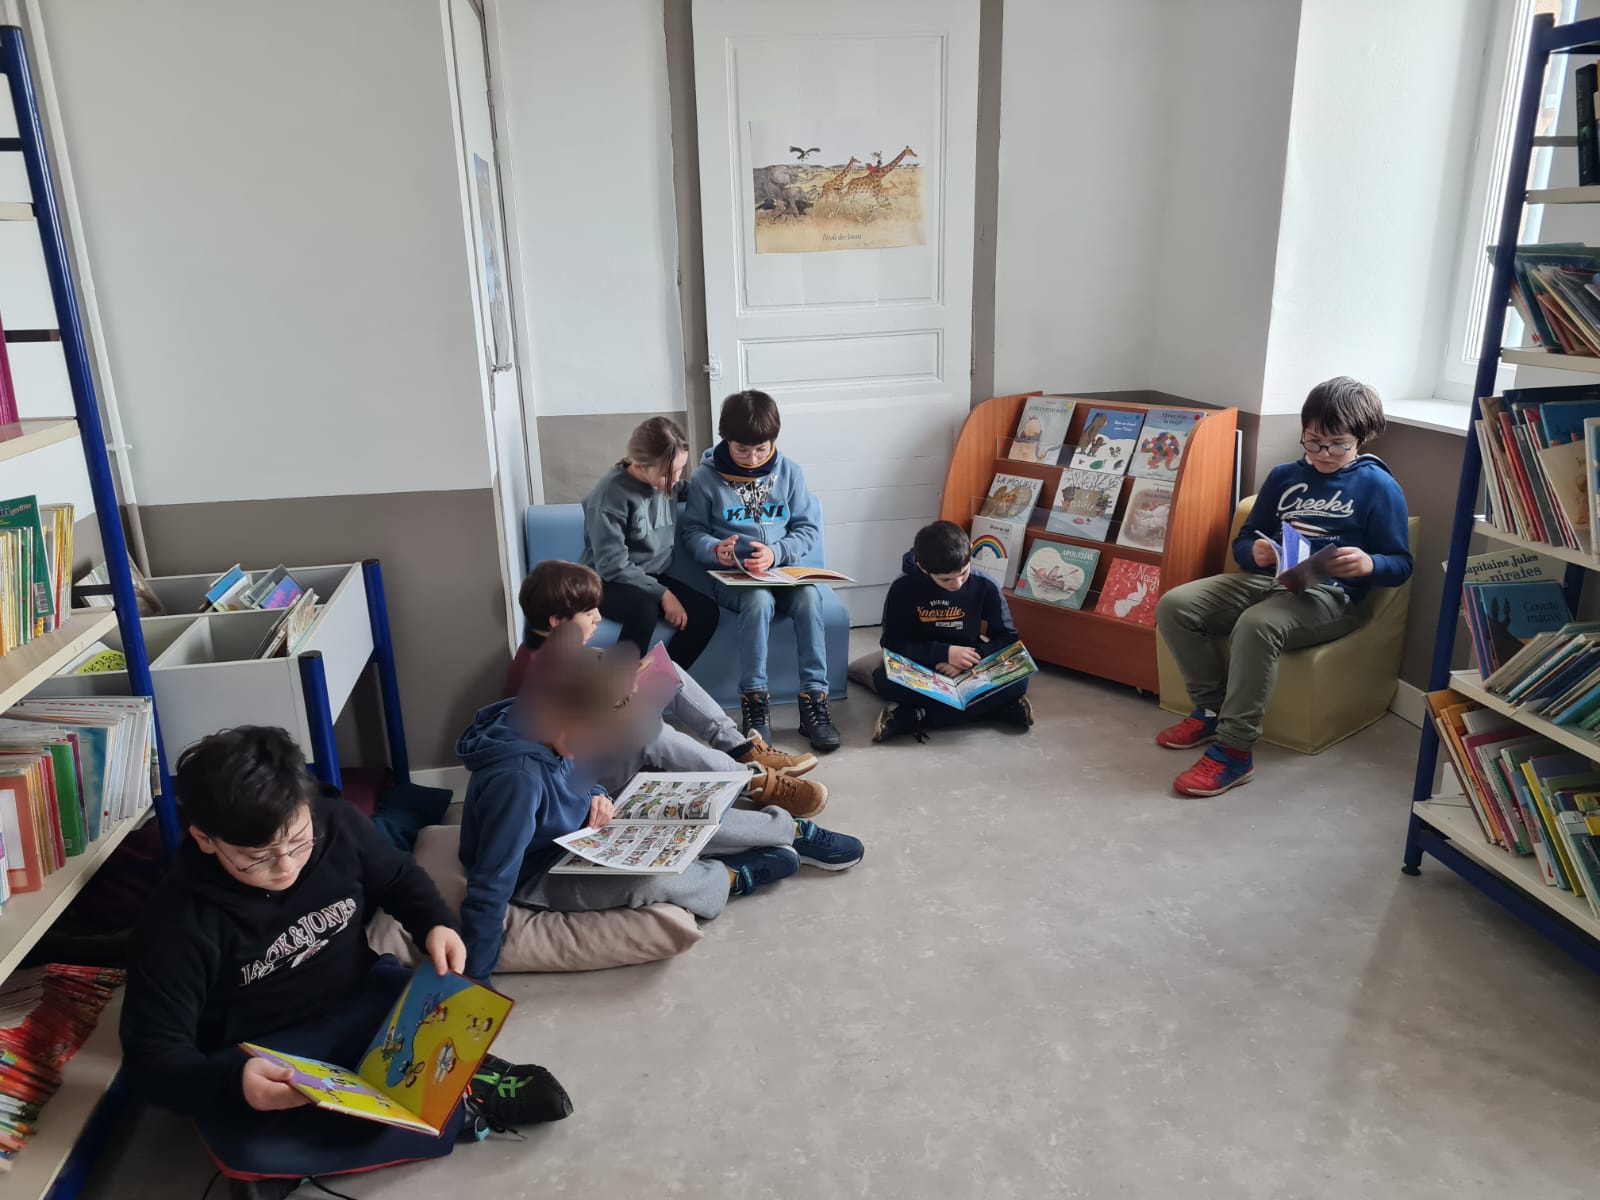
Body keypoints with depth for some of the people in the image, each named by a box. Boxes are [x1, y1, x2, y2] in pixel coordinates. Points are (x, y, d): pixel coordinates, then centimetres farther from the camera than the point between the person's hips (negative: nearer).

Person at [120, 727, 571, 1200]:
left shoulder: (337, 825, -14)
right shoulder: (179, 921, -22)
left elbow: (399, 879, 5)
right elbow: (152, 1056, -19)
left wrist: (436, 925, -16)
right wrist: (232, 1082, -39)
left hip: (360, 1004, 2)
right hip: (262, 1059, -2)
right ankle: (466, 1101, -23)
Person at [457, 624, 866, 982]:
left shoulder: (540, 728, -15)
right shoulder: (517, 781, -40)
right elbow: (490, 887, -35)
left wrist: (596, 797, -12)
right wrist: (475, 976, -30)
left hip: (577, 832, 8)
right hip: (535, 873, -8)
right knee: (650, 881, -32)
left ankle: (794, 831, 19)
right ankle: (731, 878, -3)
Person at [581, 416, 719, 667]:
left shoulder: (666, 481, 0)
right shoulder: (612, 493, -20)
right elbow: (612, 565, -23)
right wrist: (662, 594, -25)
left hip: (654, 579, 7)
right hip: (609, 583, -7)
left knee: (706, 611, -18)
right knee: (644, 608, -38)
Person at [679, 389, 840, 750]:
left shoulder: (788, 471, 4)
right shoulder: (706, 477, -1)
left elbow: (810, 528, 3)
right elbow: (691, 533, 4)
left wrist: (776, 552, -16)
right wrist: (715, 550, -18)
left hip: (783, 569, 2)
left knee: (809, 596, -30)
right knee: (759, 599, -34)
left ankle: (814, 701, -26)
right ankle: (754, 704, -25)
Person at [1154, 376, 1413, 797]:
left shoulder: (1379, 487, 2)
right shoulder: (1284, 476, 16)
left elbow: (1400, 565, -1)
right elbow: (1244, 540, 17)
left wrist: (1368, 564, -25)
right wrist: (1255, 553, -9)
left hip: (1332, 595, -6)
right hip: (1268, 578, 6)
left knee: (1256, 625, -38)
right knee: (1174, 605, -16)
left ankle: (1234, 751, -30)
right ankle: (1211, 709, -1)